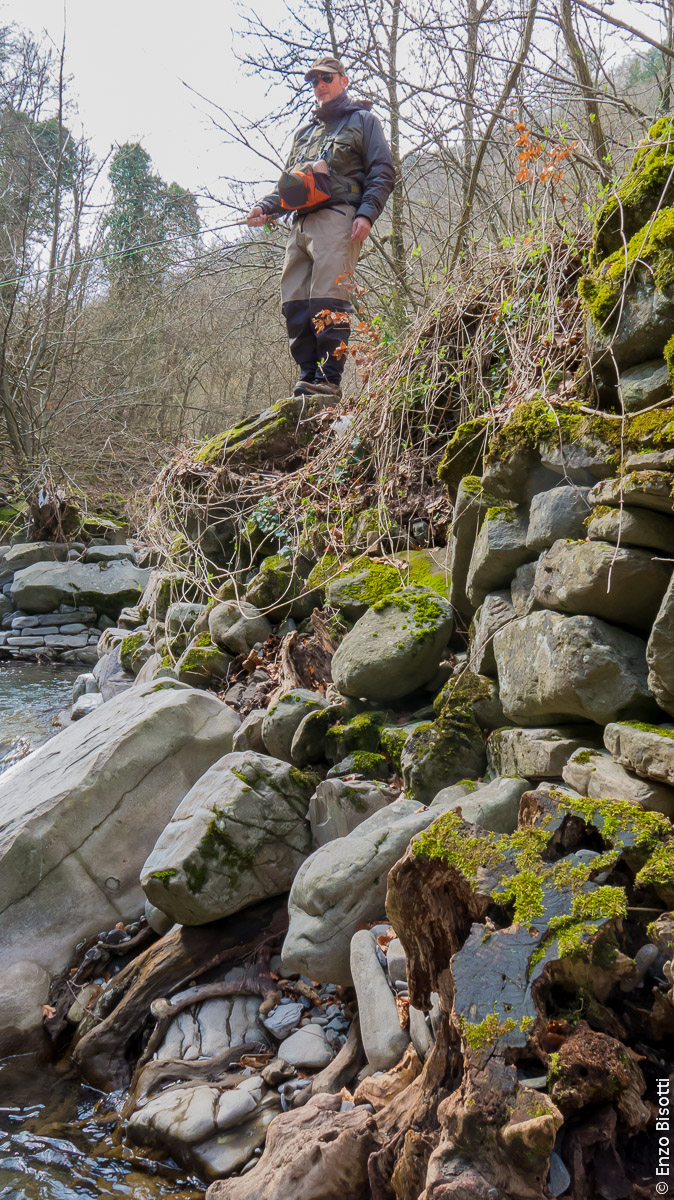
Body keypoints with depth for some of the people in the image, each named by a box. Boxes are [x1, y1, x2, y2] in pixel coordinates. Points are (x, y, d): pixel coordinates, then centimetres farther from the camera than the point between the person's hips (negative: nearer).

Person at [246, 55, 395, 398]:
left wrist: (367, 213, -12)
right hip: (300, 223, 7)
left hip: (338, 217, -7)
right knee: (294, 302, -3)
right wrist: (265, 206, 12)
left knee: (328, 299, -18)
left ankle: (329, 378, -21)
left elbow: (382, 171, 4)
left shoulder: (362, 120, 15)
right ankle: (308, 376, 0)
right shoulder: (304, 132, 33)